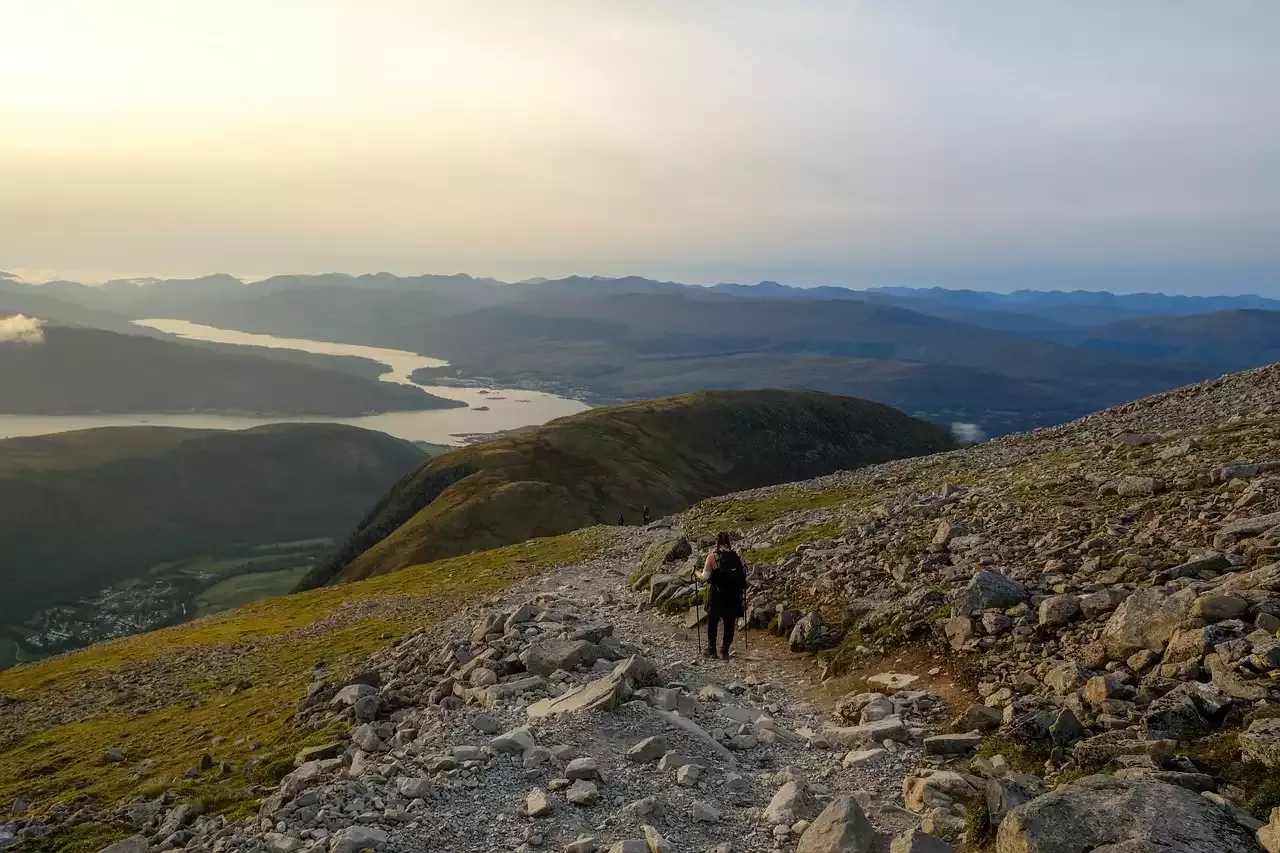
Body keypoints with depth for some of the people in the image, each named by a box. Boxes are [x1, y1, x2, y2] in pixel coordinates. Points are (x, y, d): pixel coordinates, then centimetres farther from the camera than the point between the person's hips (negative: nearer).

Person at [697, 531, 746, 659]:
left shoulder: (712, 556, -9)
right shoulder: (736, 556, 1)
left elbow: (705, 577, -10)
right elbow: (742, 575, 1)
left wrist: (698, 574, 9)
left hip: (717, 595, -3)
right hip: (733, 596, 3)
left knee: (712, 622, 11)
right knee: (730, 623, 11)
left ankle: (711, 650, 15)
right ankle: (725, 650, 12)